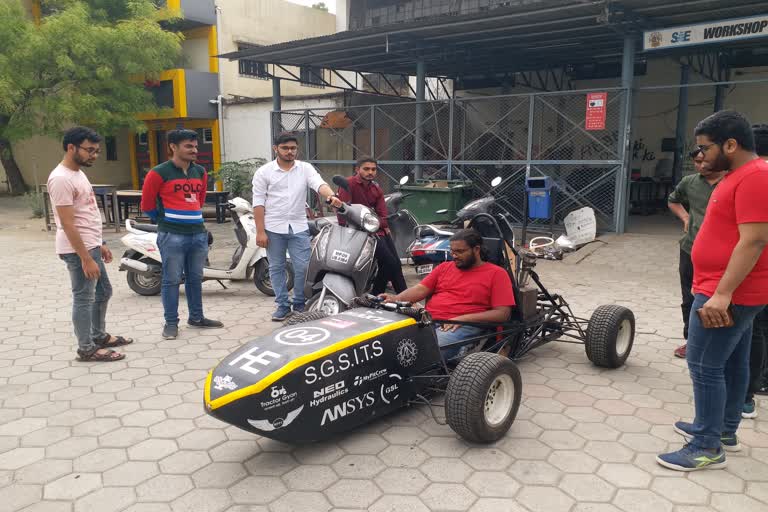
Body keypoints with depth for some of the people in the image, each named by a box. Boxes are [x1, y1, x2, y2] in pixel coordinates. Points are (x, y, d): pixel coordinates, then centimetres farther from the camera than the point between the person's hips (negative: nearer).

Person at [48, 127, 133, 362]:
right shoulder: (61, 179, -19)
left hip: (90, 246, 10)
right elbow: (67, 224, -23)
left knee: (103, 292, 20)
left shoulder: (78, 173, 12)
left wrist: (100, 244, 19)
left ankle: (99, 336, 34)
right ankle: (87, 349, 12)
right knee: (84, 298, 0)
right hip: (78, 250, -10)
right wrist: (86, 259, -23)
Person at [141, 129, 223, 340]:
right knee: (172, 280, 1)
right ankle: (171, 322, 11)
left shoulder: (200, 172, 10)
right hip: (172, 236, -6)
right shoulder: (159, 173, -8)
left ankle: (196, 317, 26)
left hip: (198, 233, 6)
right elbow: (147, 203, 0)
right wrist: (164, 220, 11)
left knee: (195, 278, 14)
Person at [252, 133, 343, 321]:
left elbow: (319, 184, -15)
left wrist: (330, 196, -38)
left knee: (303, 267, 0)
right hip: (274, 228, -1)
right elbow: (258, 203, -3)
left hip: (299, 227, 1)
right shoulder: (264, 172, -1)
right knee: (276, 268, 7)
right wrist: (260, 231, -9)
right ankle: (283, 305, 18)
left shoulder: (305, 168, 3)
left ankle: (300, 304, 18)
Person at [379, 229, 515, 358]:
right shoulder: (445, 267, 23)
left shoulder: (496, 274, 6)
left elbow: (502, 314, -3)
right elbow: (421, 289, 14)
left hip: (463, 327, -5)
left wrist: (463, 318, -13)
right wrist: (395, 298, -7)